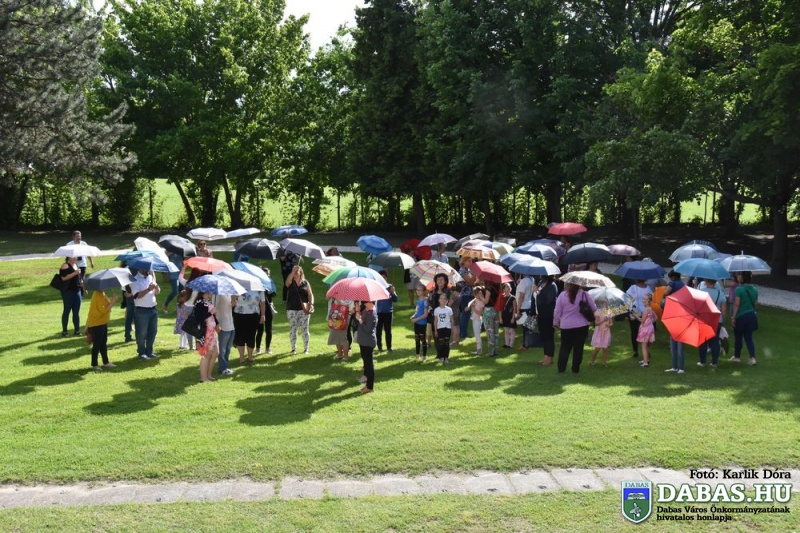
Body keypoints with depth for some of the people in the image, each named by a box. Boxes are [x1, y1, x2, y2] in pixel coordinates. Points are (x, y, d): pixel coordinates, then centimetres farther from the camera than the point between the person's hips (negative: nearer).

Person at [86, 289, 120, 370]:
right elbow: (103, 310, -26)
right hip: (96, 324, -10)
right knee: (97, 345, -1)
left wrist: (112, 300, 1)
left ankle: (106, 362, 22)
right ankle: (94, 364, 9)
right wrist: (113, 302, -21)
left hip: (102, 322, 10)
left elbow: (105, 304, 14)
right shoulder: (98, 295, -22)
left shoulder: (102, 294, 8)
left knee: (103, 344, 15)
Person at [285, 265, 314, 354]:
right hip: (292, 310, 0)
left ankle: (306, 348, 10)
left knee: (304, 329, 0)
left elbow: (310, 294, 5)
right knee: (292, 329, 4)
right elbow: (287, 281, -20)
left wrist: (311, 304, -9)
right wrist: (293, 271, -26)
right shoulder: (290, 283, 4)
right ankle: (293, 348, 14)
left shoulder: (305, 283, 7)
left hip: (304, 309, 0)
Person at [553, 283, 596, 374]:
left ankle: (561, 368, 12)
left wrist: (556, 322, 12)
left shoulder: (562, 295, -7)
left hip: (566, 326, 1)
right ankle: (575, 369, 12)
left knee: (565, 347, 13)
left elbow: (557, 311, -2)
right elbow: (594, 308, -2)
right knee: (578, 348, 9)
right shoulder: (584, 294, -8)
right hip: (582, 325, 0)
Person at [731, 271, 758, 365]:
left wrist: (733, 317, -13)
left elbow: (736, 304, -17)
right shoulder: (754, 289, 4)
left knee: (738, 337, 10)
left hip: (741, 316, -5)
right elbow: (755, 303, 12)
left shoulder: (739, 289, -16)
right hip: (752, 315, 5)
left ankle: (737, 356, 23)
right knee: (749, 337, 9)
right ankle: (752, 357, -3)